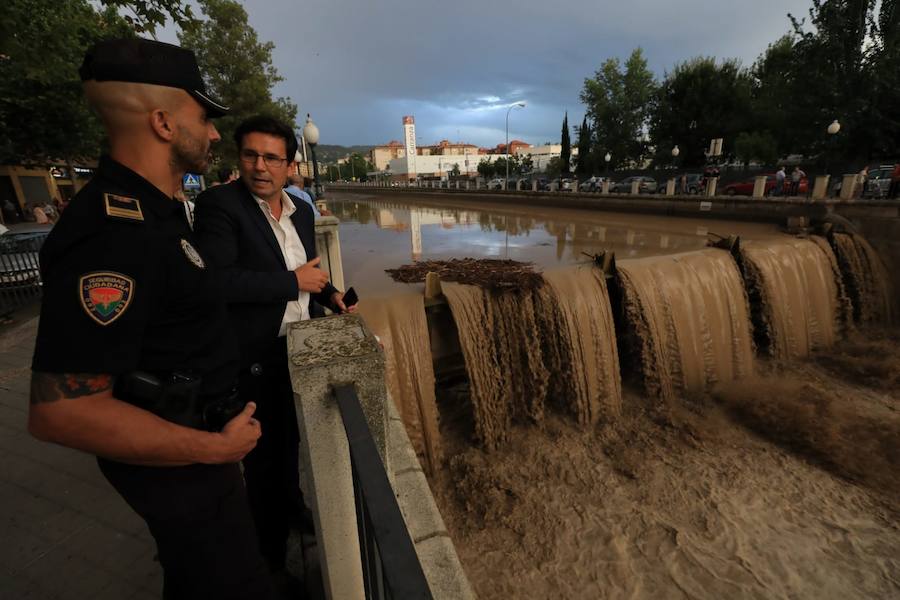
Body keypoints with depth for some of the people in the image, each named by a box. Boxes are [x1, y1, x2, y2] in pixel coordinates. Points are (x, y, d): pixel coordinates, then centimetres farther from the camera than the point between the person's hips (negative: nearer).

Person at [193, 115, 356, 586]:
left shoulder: (302, 210, 6)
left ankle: (292, 504, 51)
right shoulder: (219, 204, -14)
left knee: (294, 437, 24)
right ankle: (271, 554, 33)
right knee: (263, 453, 11)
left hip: (302, 347, 6)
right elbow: (217, 279, -26)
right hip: (255, 357, -6)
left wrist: (329, 294, 0)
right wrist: (294, 282, -21)